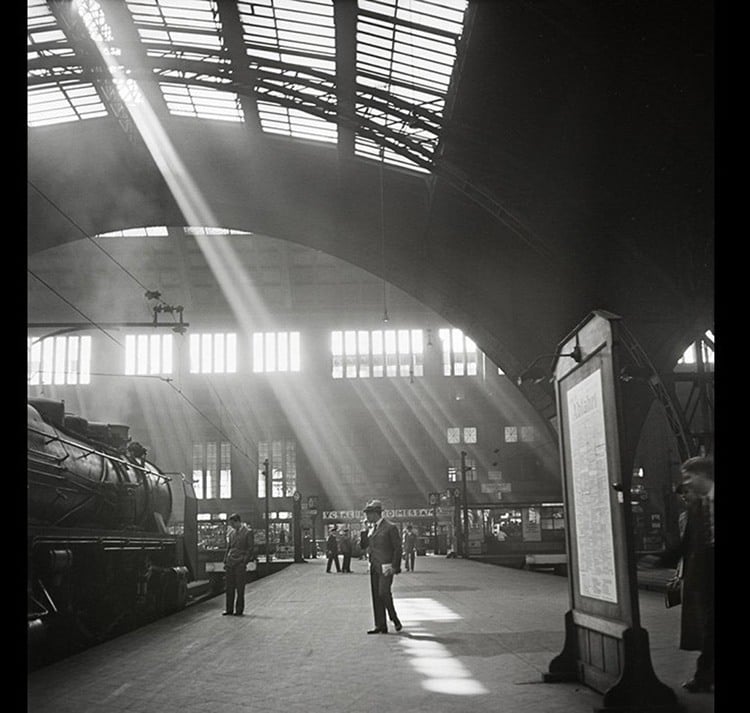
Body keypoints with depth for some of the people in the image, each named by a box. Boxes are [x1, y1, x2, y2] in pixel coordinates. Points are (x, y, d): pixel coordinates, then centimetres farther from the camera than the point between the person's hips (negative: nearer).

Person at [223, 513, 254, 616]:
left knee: (240, 587, -2)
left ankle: (239, 610, 5)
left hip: (240, 563, -5)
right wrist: (225, 561, 11)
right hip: (230, 562, 5)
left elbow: (250, 550, -4)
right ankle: (229, 609, 11)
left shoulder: (247, 533, -2)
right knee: (229, 587, 5)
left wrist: (244, 562, -11)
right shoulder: (231, 533, 14)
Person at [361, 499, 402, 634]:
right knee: (376, 596, 6)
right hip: (374, 567, 7)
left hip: (386, 567, -7)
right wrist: (365, 531, -2)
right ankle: (380, 626, 11)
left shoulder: (390, 527, -7)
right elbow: (364, 545, 12)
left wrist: (395, 567, -11)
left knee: (384, 593, -14)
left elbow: (397, 548, -7)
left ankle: (394, 619, 7)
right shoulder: (370, 528, 14)